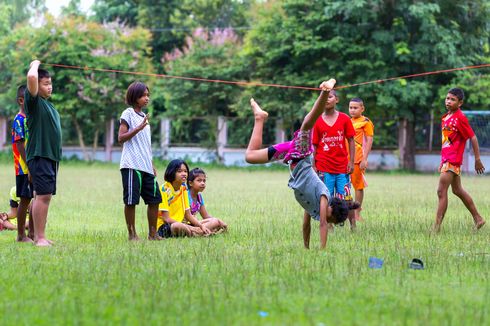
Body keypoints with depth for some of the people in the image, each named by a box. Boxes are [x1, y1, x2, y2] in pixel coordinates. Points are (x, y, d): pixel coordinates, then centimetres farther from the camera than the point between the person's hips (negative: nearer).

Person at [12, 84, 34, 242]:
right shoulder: (19, 120, -11)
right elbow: (20, 145, -16)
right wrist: (29, 167, -20)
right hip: (24, 168, -8)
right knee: (25, 199, -3)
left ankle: (32, 232, 20)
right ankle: (21, 235, 4)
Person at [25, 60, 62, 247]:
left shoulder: (47, 104, 19)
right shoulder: (34, 101, -7)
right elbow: (31, 77, -24)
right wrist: (35, 64, -5)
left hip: (51, 156, 9)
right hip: (39, 155, -9)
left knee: (43, 196, 10)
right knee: (43, 195, -14)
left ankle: (38, 236, 14)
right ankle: (40, 237, -16)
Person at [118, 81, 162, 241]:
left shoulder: (144, 116, 19)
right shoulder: (128, 114, -4)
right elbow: (121, 138, -13)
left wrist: (151, 165, 22)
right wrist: (139, 128, -22)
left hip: (146, 167, 8)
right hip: (131, 166, -8)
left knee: (154, 199, 8)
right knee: (131, 201, -4)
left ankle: (152, 233, 16)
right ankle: (132, 234, 3)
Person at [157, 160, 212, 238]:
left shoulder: (183, 189, 9)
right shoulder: (164, 189, -13)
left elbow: (188, 215, 12)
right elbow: (166, 218, -18)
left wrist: (202, 226, -7)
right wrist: (188, 227, -24)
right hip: (164, 226, -6)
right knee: (177, 226, -40)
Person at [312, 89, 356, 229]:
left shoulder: (344, 119, 2)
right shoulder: (318, 121, 3)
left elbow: (351, 141, 4)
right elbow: (314, 145, 5)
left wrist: (351, 162, -2)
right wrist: (313, 165, 0)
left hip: (342, 167, 0)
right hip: (324, 168, 0)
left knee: (346, 198, 0)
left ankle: (353, 226, 7)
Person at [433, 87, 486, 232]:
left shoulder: (460, 118, -14)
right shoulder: (445, 117, 12)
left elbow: (473, 138, -12)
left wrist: (477, 159, -10)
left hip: (453, 159, -10)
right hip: (446, 159, 10)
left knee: (441, 191, -11)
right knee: (457, 190, 18)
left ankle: (437, 226, -10)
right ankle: (478, 219, 29)